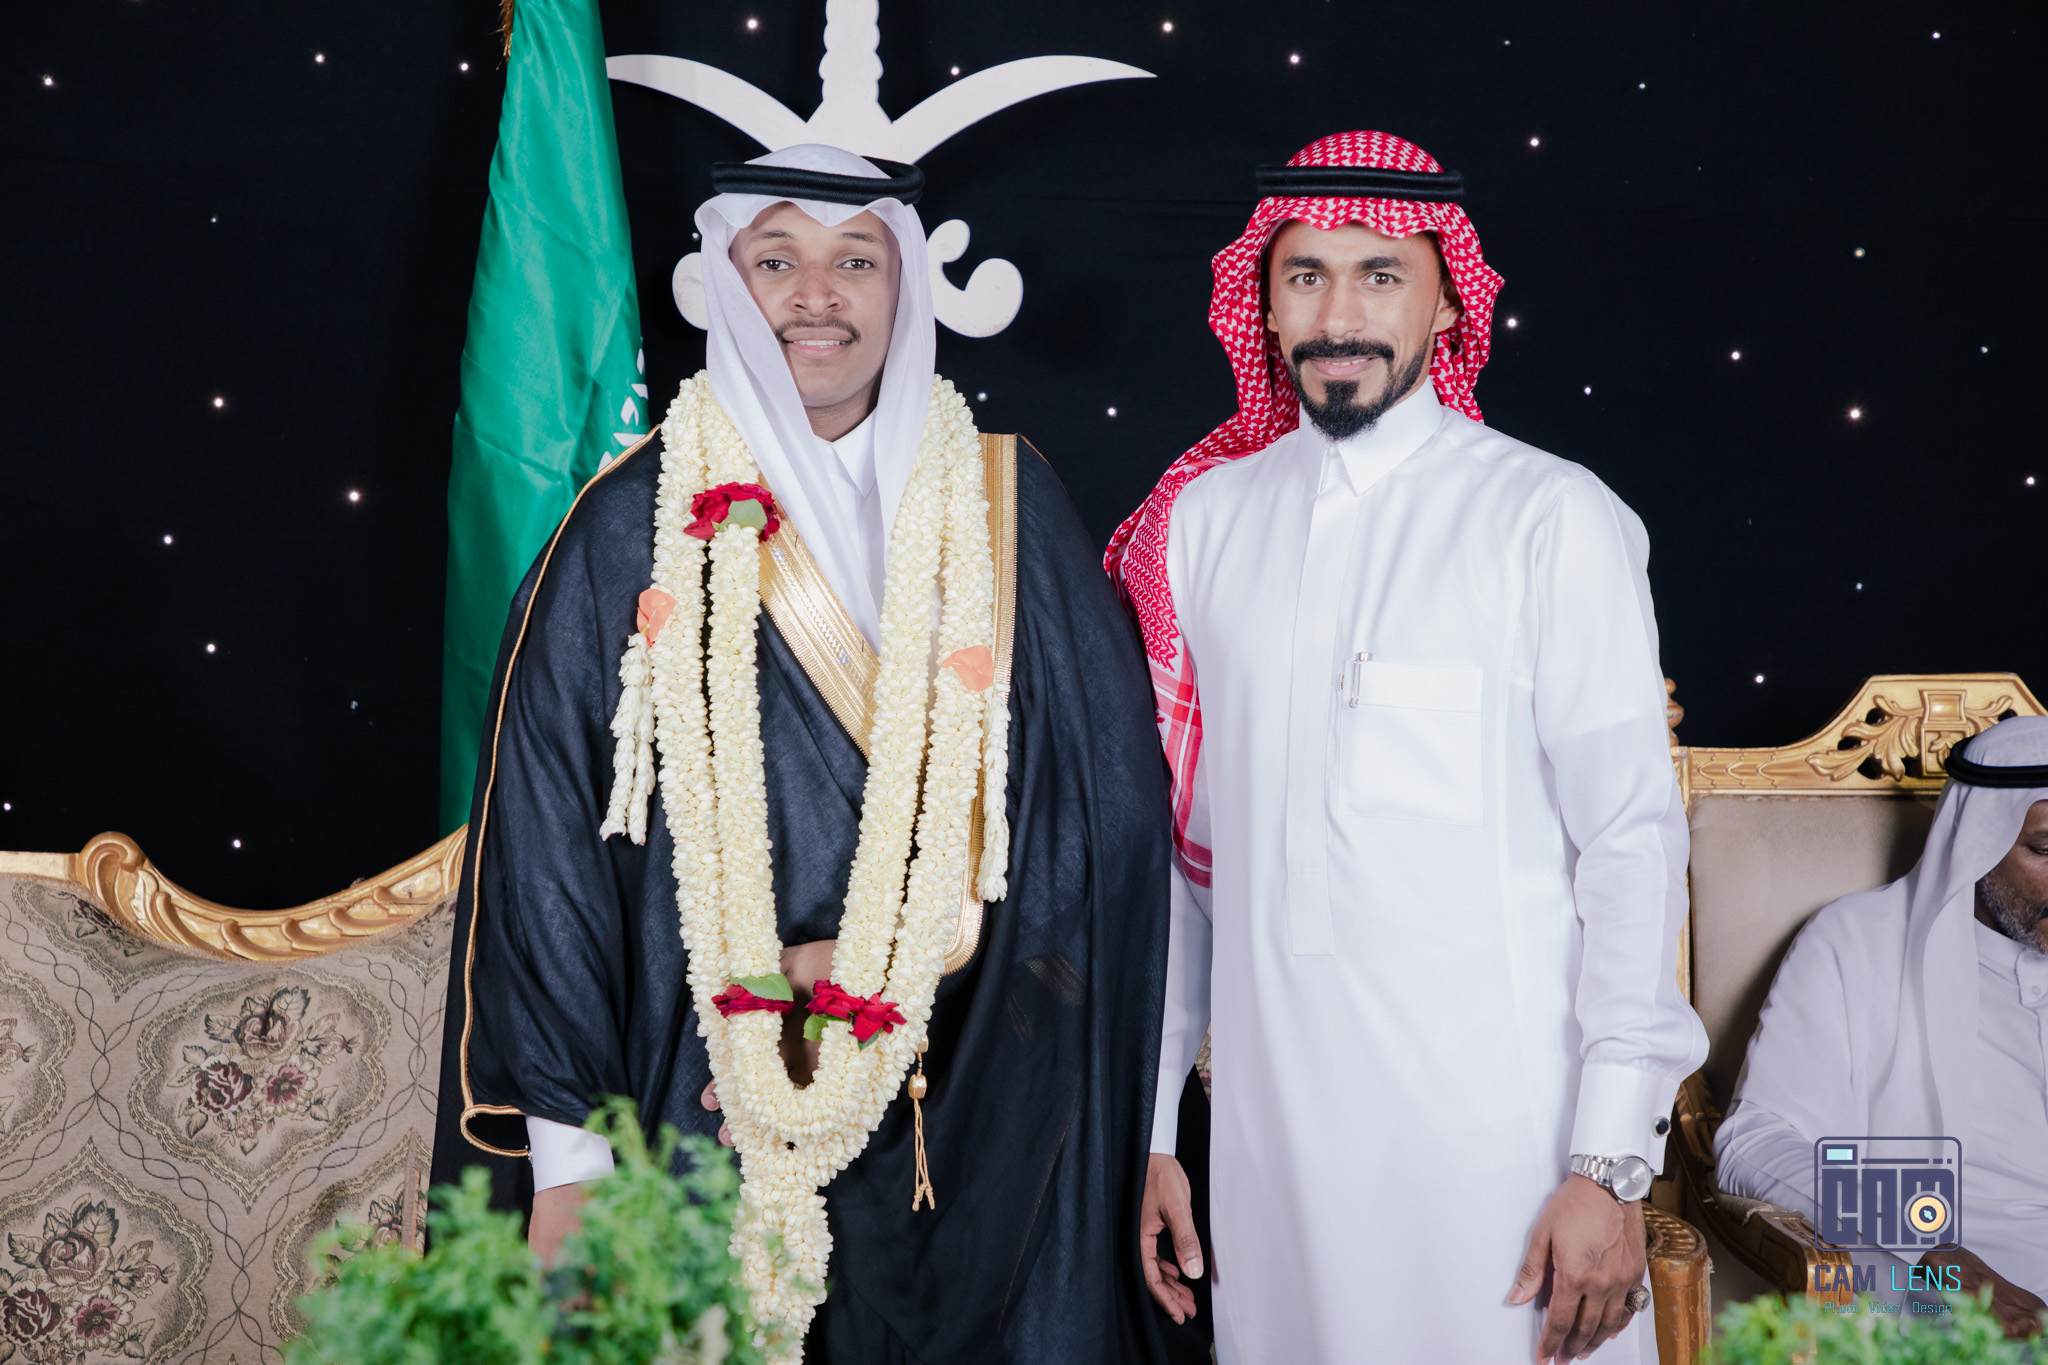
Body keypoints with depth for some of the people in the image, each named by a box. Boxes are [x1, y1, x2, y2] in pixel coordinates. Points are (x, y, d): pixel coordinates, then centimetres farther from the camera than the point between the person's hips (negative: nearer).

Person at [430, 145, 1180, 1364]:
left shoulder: (1006, 509, 3)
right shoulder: (636, 529, -1)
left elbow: (1115, 786, -1)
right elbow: (544, 842, -3)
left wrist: (874, 965, -10)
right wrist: (566, 1157, -7)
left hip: (978, 1120, 2)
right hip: (705, 1114, -1)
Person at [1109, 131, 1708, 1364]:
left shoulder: (1552, 519, -5)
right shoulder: (1202, 519, 7)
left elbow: (1633, 844, -7)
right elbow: (1176, 840, 10)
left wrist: (1613, 1163, -12)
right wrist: (1151, 1122, 10)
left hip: (1500, 1127, -3)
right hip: (1271, 1128, 4)